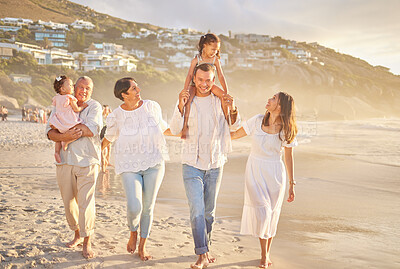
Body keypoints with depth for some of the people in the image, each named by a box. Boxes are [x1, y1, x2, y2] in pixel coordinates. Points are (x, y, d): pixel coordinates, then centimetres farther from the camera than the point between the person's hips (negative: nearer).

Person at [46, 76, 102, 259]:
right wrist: (65, 136, -21)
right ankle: (77, 235, 31)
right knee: (68, 201, 11)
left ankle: (87, 243, 3)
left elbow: (90, 130, -17)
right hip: (64, 160, 4)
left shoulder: (94, 107, 1)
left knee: (86, 201, -8)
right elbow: (50, 132, 0)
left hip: (87, 160, -4)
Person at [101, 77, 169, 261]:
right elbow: (108, 137, 12)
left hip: (154, 164, 2)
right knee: (134, 207, -16)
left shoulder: (152, 107, -2)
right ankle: (133, 233, 20)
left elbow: (161, 127, 16)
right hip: (130, 166, -2)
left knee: (148, 207, 6)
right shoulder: (116, 116, -7)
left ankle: (142, 247, 26)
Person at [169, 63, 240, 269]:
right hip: (192, 164, -2)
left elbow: (234, 125, 1)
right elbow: (174, 130, -9)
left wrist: (232, 109, -19)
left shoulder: (220, 100, -2)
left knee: (209, 211, 13)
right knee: (197, 210, -11)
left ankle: (205, 248, 30)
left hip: (215, 164, 2)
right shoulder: (186, 100, -4)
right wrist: (181, 106, -24)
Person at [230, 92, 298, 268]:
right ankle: (264, 254, 11)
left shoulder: (287, 130, -7)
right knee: (262, 212, -10)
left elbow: (288, 157, 1)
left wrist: (291, 185, 2)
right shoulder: (257, 121, -5)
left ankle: (267, 253, 29)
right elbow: (235, 135, 6)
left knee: (271, 215, 8)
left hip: (274, 174, 0)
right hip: (254, 172, 0)